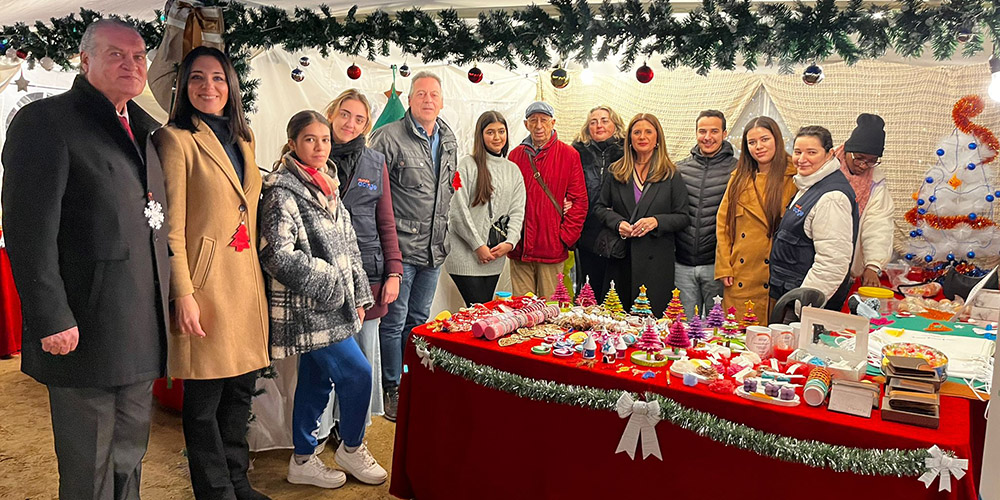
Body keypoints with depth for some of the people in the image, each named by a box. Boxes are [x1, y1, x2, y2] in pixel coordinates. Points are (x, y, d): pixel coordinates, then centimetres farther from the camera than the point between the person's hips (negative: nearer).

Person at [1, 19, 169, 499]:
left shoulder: (146, 130, 15)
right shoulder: (44, 121, -8)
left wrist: (167, 302, 11)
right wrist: (51, 320, -19)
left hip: (142, 333, 7)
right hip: (84, 332, -7)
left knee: (129, 459, 19)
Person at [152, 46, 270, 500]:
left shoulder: (242, 140, 16)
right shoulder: (176, 139, -6)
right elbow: (172, 227, -10)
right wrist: (183, 294, -16)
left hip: (246, 282, 7)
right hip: (206, 284, -7)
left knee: (241, 388, 13)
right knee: (205, 399, 3)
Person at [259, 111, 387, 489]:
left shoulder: (328, 188, 14)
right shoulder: (282, 191, -12)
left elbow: (349, 246, 17)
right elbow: (279, 256, -19)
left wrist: (357, 297, 13)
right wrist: (331, 283, -15)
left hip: (330, 307, 8)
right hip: (307, 306, -8)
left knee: (316, 380, 13)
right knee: (357, 372, -6)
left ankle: (303, 460, 26)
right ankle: (352, 448, 16)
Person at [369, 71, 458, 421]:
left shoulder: (449, 140, 11)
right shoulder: (388, 137, -10)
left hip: (434, 248, 6)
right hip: (400, 248, -6)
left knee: (419, 320, 17)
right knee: (394, 323, 2)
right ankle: (392, 390, 16)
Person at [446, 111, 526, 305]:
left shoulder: (513, 170, 14)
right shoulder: (468, 165, -2)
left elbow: (517, 212, 9)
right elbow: (459, 210, -8)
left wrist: (510, 242, -7)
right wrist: (478, 246, -10)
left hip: (496, 256, 5)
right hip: (466, 255, -5)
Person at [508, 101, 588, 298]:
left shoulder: (569, 155, 2)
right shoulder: (516, 155, 11)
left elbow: (579, 200, 1)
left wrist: (566, 236, -6)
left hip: (552, 248, -2)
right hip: (520, 249, 3)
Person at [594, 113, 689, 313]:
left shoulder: (671, 175, 4)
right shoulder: (615, 172, 10)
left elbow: (683, 217, 2)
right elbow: (601, 207, 12)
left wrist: (656, 222, -15)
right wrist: (618, 223, -7)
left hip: (657, 259, -2)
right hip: (622, 258, 2)